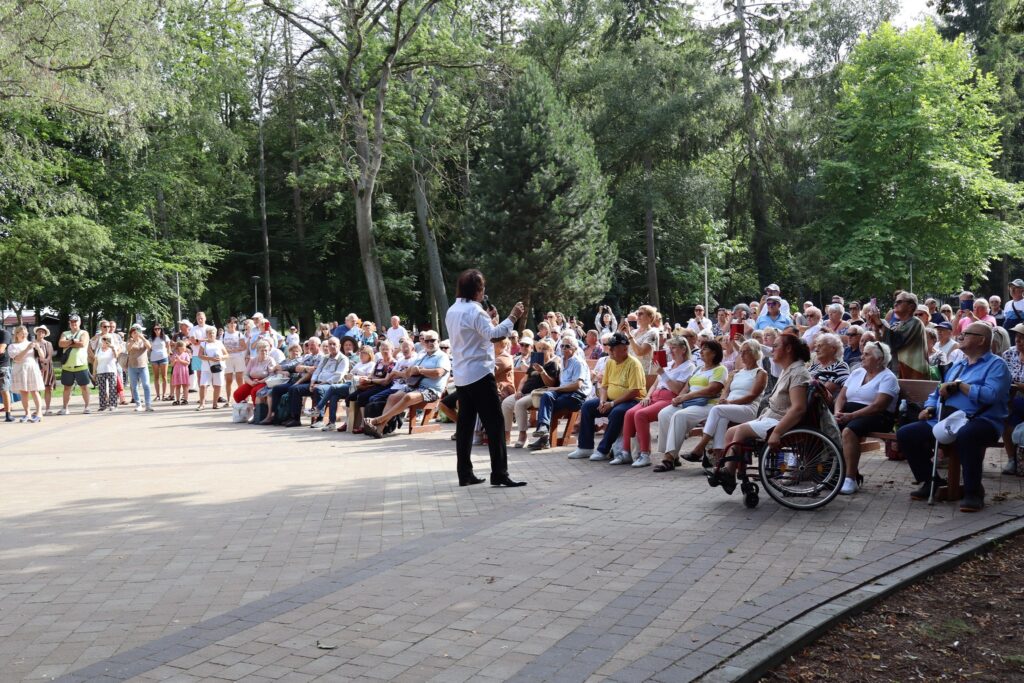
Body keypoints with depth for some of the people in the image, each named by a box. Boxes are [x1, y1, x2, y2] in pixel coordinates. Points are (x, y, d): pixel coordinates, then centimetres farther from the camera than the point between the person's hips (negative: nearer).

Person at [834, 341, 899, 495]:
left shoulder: (887, 377, -3)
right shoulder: (857, 373, 20)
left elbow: (878, 406, -16)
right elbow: (841, 396, 14)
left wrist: (851, 416, -22)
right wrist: (838, 412, -8)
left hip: (876, 417, -7)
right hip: (848, 413, 7)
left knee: (849, 431, -36)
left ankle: (851, 479, -30)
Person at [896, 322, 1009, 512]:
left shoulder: (996, 365, 1)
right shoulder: (957, 366, 26)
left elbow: (991, 394, -17)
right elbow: (939, 392, 28)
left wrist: (960, 385, -10)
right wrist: (929, 408, 7)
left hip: (980, 420, -8)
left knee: (966, 435, -42)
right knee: (905, 434, -7)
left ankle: (973, 492, -25)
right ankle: (931, 481, 7)